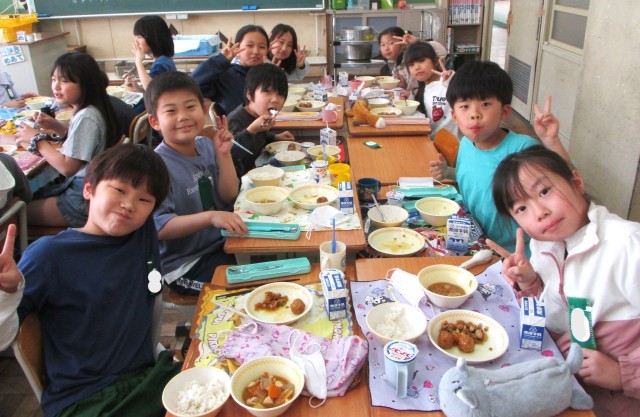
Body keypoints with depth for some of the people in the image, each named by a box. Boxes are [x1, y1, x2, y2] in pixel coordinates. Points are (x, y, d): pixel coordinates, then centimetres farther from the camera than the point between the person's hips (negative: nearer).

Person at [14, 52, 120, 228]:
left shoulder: (86, 117, -23)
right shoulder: (88, 111, 4)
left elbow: (67, 167, -23)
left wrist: (37, 139, -11)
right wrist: (55, 126, 6)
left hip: (85, 197, -9)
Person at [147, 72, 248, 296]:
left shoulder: (206, 146, 0)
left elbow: (229, 197, 3)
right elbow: (159, 227, -24)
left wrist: (224, 155, -10)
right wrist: (210, 217, -34)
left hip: (218, 245, 7)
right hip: (182, 266, -6)